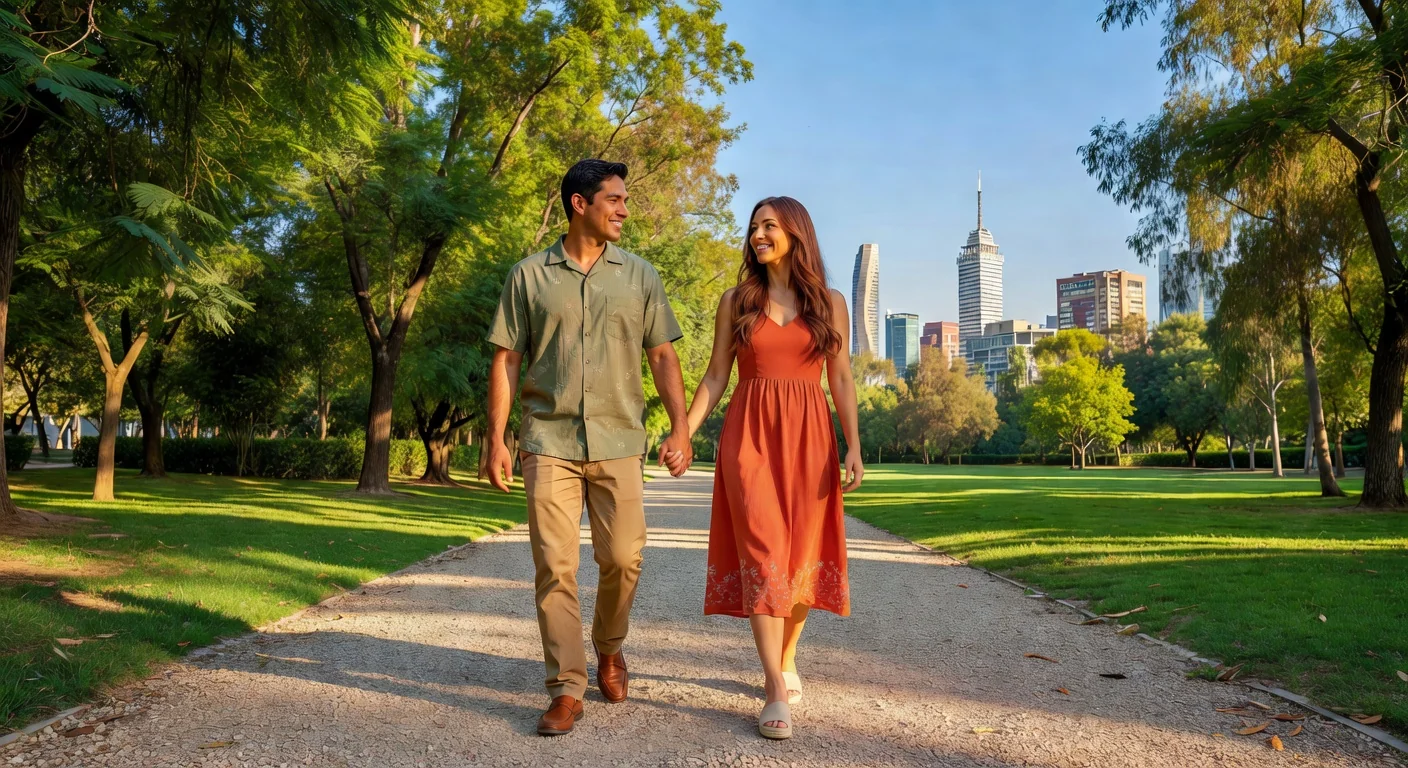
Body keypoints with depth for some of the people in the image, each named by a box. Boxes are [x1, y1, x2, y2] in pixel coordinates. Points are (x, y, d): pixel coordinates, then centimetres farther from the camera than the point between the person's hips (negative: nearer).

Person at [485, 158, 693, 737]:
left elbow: (663, 356, 7)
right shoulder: (529, 275, 5)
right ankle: (566, 690, 7)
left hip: (618, 442, 1)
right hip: (549, 440, -1)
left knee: (622, 559, 2)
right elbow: (505, 360, 5)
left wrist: (680, 428, -2)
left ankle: (609, 648, 30)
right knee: (554, 567, -2)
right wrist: (496, 439, 0)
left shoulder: (639, 276, 8)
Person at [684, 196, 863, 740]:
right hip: (749, 435, -1)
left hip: (808, 436, 1)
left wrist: (853, 447, -3)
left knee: (801, 554, 5)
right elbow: (715, 377, 7)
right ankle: (776, 692, -7)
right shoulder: (736, 301, 8)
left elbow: (841, 380, 6)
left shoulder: (829, 303, 8)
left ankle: (786, 661, 27)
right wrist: (684, 432, -5)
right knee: (762, 553, -9)